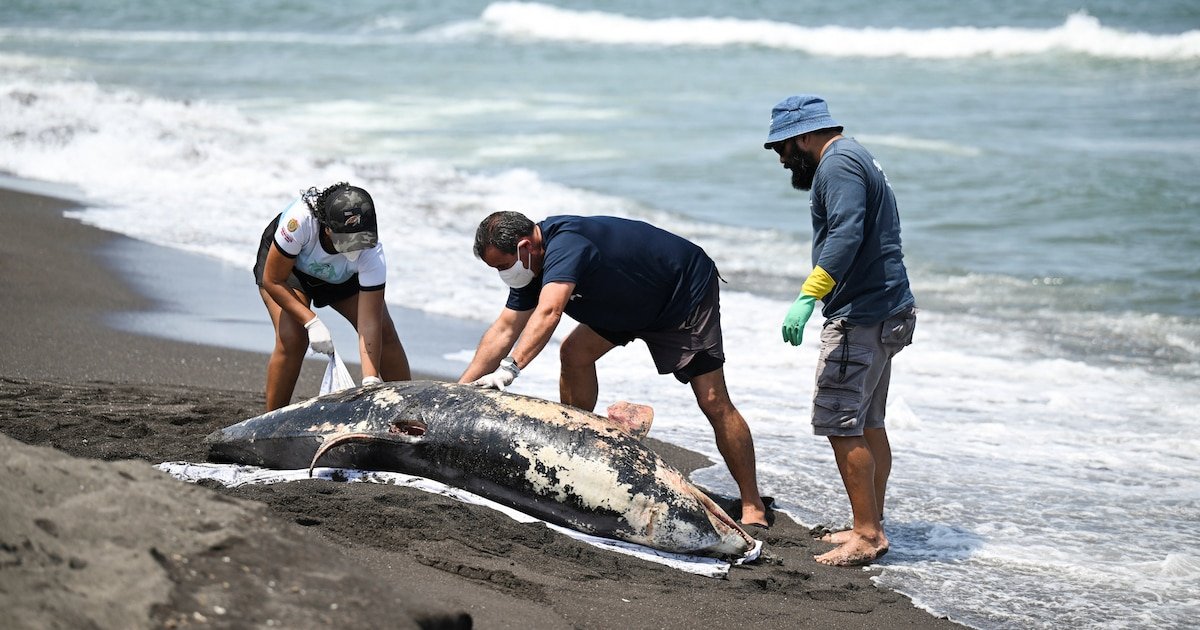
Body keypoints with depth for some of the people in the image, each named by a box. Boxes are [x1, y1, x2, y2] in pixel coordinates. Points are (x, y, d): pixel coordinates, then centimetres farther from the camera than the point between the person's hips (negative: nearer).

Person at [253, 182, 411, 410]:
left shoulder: (371, 253, -38)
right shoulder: (301, 220, -44)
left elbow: (369, 324, -37)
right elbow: (273, 281, -30)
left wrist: (370, 381, -47)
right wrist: (311, 322, -39)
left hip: (343, 277, 2)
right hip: (282, 263, -2)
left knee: (385, 333, -11)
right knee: (292, 339, -24)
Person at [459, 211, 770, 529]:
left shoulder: (565, 244, -34)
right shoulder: (533, 264, -5)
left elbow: (548, 312, -49)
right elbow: (504, 330, -3)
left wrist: (509, 368, -57)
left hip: (687, 292, -9)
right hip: (636, 302, 9)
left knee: (713, 401, -14)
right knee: (575, 354, -3)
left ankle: (753, 507, -10)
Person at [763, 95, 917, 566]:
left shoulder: (838, 164, -13)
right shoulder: (856, 158, 21)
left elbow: (846, 235, -28)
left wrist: (808, 296, -34)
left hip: (861, 316, -11)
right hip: (887, 312, 11)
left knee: (840, 424, -9)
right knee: (868, 425, 15)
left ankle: (867, 535, -8)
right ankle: (871, 527, 21)